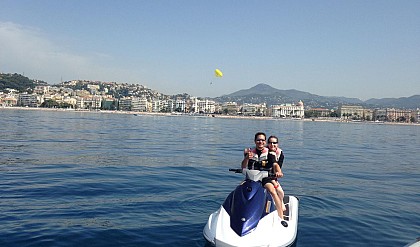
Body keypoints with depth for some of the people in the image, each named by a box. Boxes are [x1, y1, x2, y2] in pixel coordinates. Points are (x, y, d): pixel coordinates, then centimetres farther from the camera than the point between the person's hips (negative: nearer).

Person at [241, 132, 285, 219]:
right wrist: (247, 158, -25)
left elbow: (275, 164, -6)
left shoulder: (269, 152, 4)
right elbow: (243, 167, -3)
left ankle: (281, 218, -25)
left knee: (273, 192, -29)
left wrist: (277, 171, -30)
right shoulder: (249, 152, 7)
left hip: (266, 177, -2)